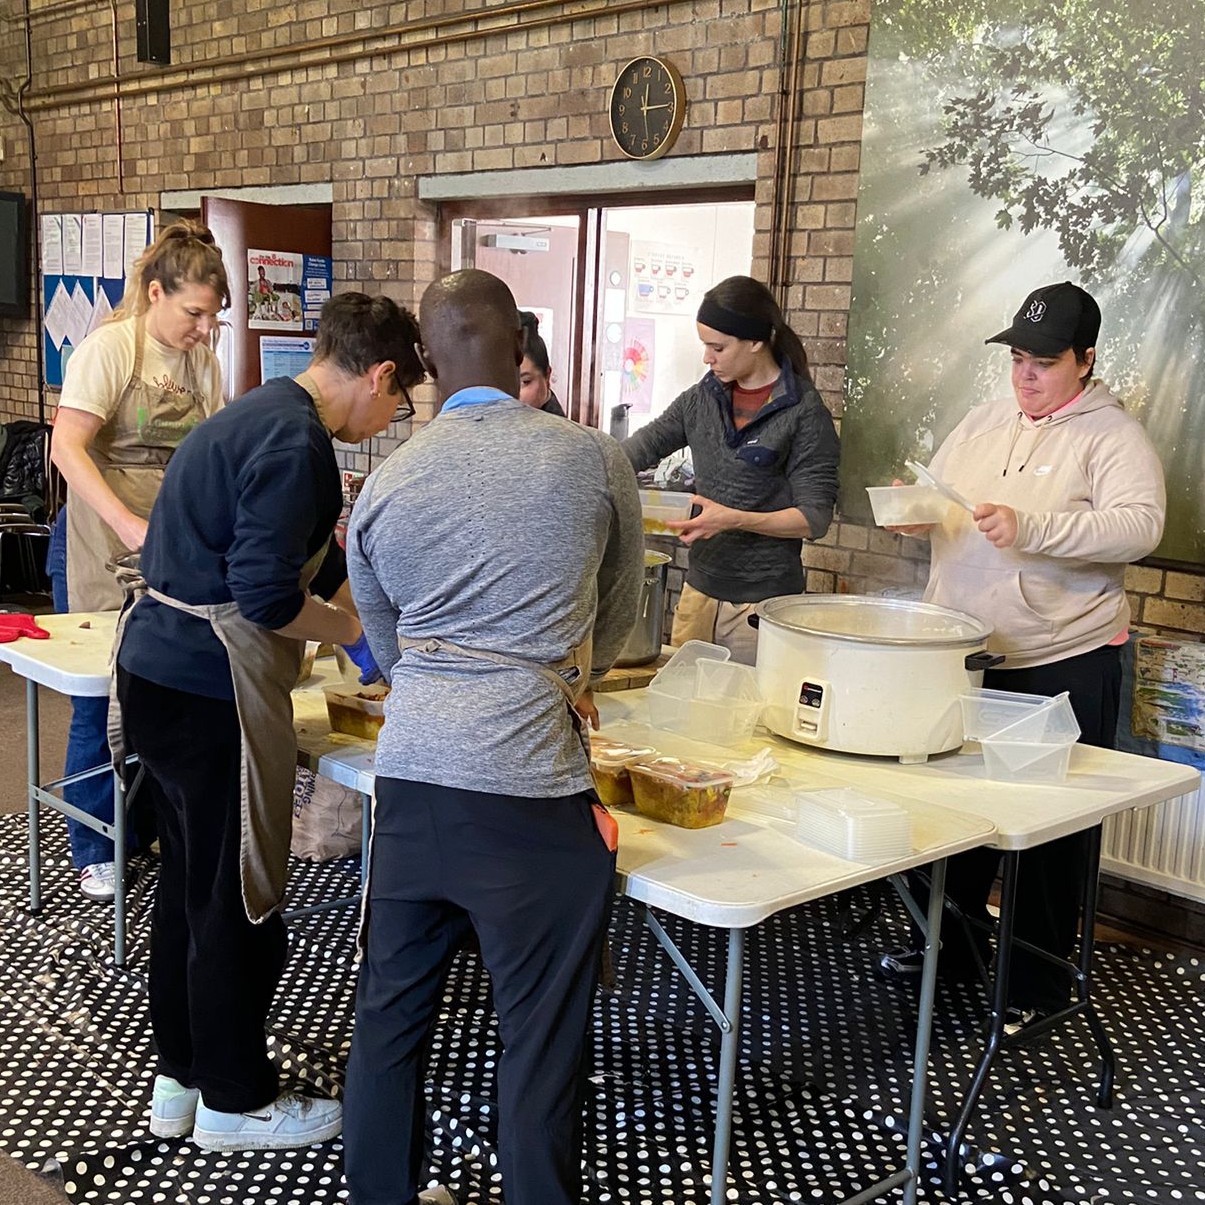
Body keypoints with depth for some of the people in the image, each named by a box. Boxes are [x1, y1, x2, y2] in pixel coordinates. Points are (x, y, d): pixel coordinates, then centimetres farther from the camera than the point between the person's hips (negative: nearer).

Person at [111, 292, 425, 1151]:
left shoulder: (257, 416, 12)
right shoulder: (297, 444, -18)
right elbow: (265, 597, -23)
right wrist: (353, 630, -6)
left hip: (159, 670, 10)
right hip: (208, 693, -10)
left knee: (189, 884, 20)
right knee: (237, 903, 5)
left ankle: (180, 1078, 34)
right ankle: (235, 1101, 22)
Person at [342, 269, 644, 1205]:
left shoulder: (383, 487, 8)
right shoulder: (594, 461, 0)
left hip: (410, 771, 5)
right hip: (527, 785, -4)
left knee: (392, 1010, 18)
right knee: (541, 1038, 7)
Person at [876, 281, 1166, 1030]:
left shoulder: (1112, 436, -6)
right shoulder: (982, 424, 12)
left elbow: (1139, 526, -20)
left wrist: (1030, 528, -31)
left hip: (1063, 666, -6)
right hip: (961, 658, 6)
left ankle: (1041, 976, 19)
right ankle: (950, 946, 33)